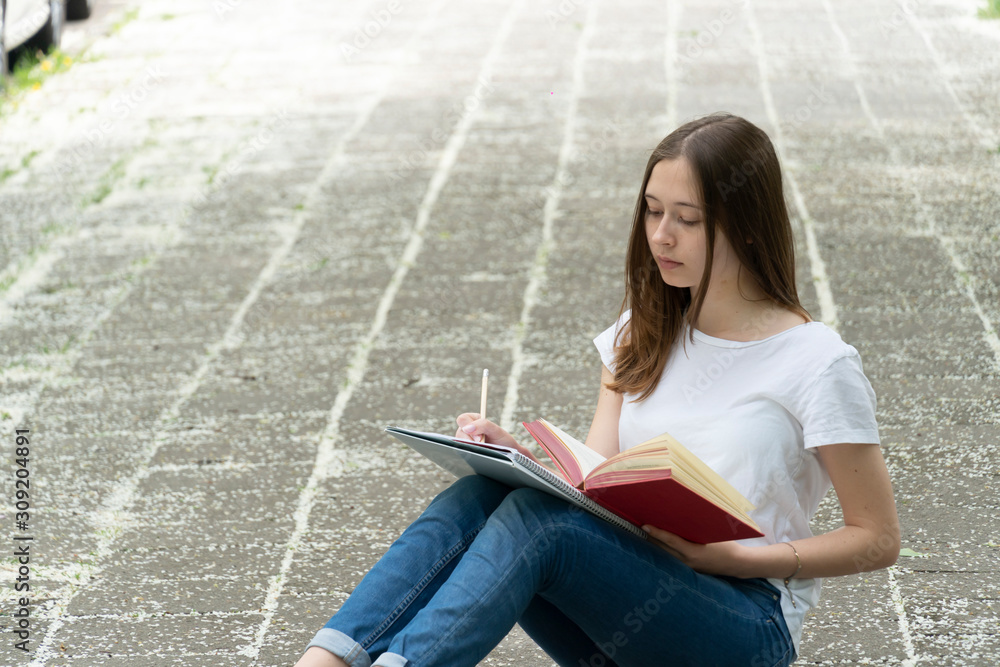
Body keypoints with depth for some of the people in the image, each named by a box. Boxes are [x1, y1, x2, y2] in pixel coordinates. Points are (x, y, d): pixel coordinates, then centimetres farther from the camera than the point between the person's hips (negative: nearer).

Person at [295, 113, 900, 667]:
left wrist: (732, 557, -14)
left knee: (538, 518, -32)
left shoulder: (816, 363, -5)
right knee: (476, 496, -24)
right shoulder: (644, 333, 13)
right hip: (627, 589, 5)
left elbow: (878, 539, -3)